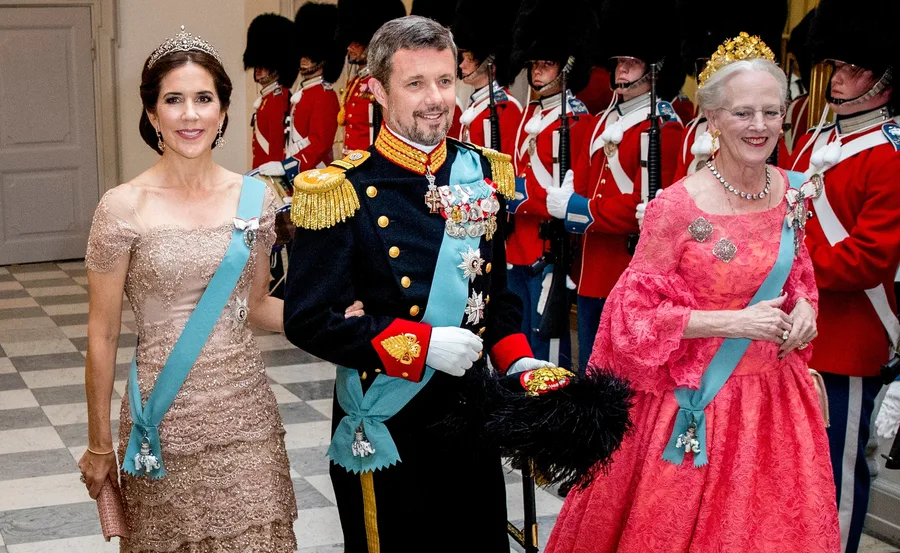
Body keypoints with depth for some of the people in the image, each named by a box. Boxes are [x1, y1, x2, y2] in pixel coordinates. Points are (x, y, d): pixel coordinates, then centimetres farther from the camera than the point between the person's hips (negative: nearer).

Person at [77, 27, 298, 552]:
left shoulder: (255, 197, 1)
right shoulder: (124, 207, -8)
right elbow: (103, 336, -2)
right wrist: (99, 445, 2)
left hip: (245, 416, 3)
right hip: (165, 425, -2)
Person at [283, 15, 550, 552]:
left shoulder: (482, 175, 3)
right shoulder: (342, 193, -15)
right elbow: (309, 320, -17)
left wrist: (516, 358, -2)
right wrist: (420, 345, -22)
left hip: (473, 417, 5)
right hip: (386, 427, -5)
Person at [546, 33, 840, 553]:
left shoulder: (792, 192, -1)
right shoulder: (678, 206, -18)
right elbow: (635, 311, -14)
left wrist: (803, 306, -5)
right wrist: (733, 322, -20)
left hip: (774, 393, 5)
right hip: (696, 403, -5)